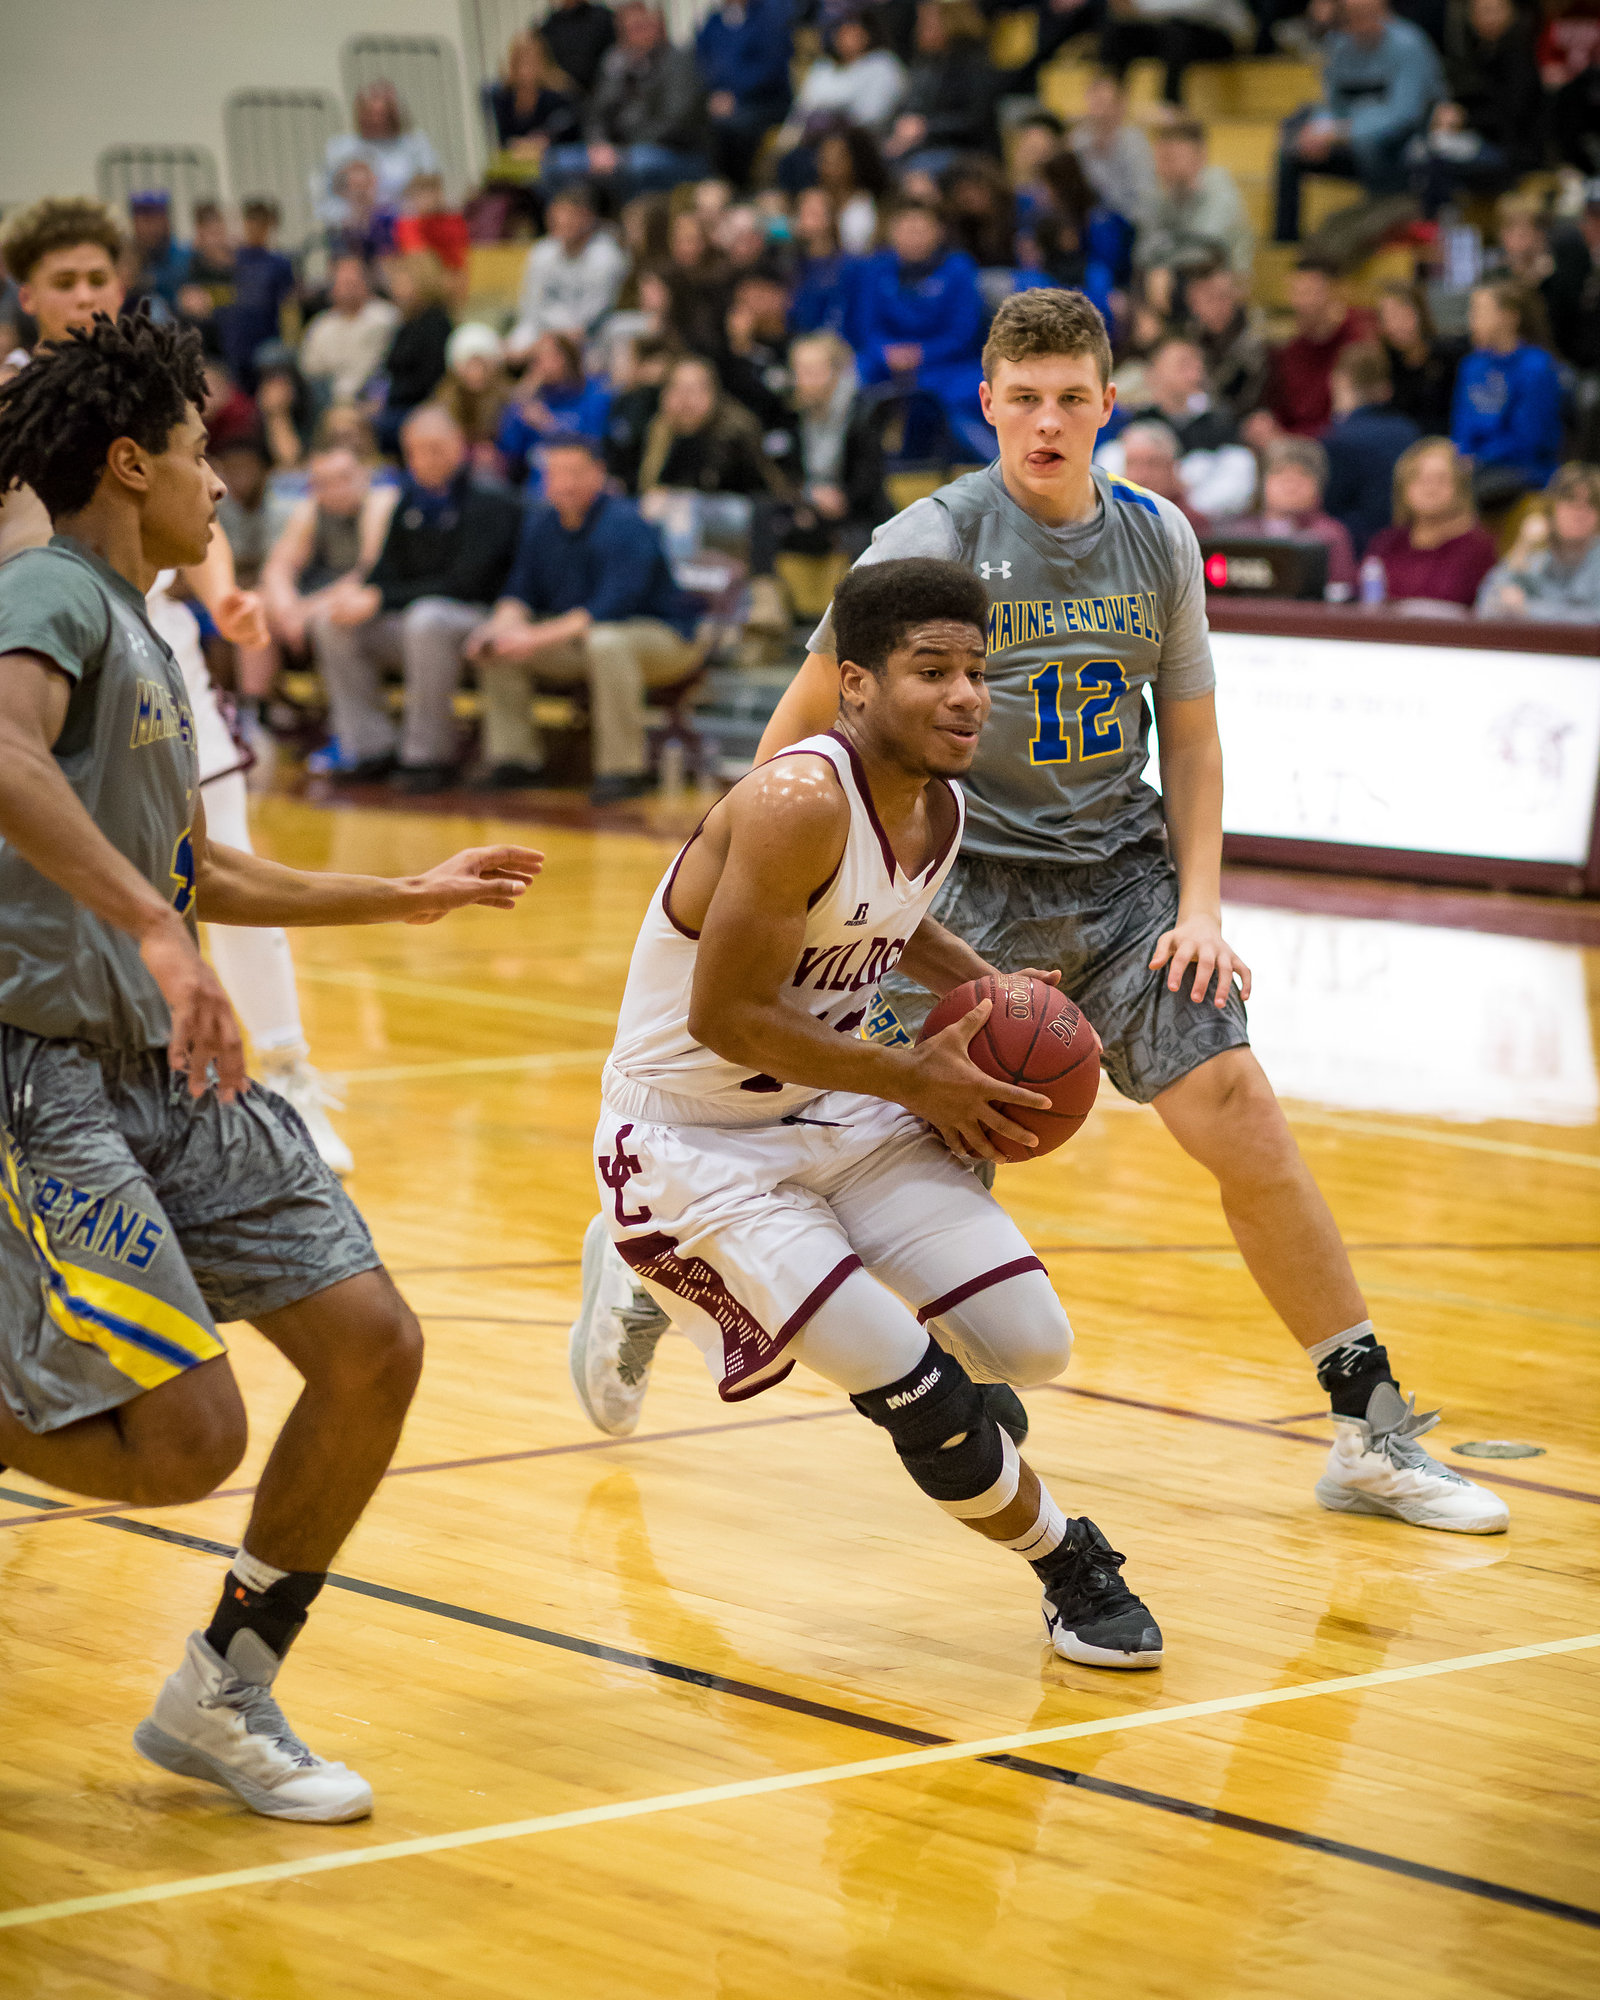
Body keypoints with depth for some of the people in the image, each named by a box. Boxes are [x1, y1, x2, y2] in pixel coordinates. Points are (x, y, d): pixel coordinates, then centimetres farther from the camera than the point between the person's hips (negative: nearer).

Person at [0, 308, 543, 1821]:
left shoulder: (144, 634, 20)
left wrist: (407, 898, 36)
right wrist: (159, 935, -40)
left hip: (169, 1067, 9)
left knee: (373, 1347, 0)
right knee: (184, 1439, -17)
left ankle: (222, 1697, 14)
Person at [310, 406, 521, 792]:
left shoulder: (491, 503, -11)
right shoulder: (409, 502, 11)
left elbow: (464, 583, -19)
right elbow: (390, 570, 15)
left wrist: (378, 600, -22)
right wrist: (356, 588, -11)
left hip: (478, 615, -7)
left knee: (426, 618, -39)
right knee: (329, 621, -11)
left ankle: (428, 756, -26)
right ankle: (374, 747, -8)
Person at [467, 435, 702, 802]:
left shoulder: (624, 523, -21)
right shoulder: (542, 520, 2)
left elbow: (612, 607, -30)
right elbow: (522, 591, 6)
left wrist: (539, 637, -36)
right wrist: (505, 622, -18)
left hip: (663, 638, -8)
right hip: (579, 639, 8)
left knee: (605, 641, -41)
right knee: (492, 639, -5)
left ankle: (624, 769, -31)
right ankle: (514, 760, -1)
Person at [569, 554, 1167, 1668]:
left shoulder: (942, 809, 1)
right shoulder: (800, 804, -26)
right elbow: (725, 1018, -27)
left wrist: (985, 985, 5)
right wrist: (913, 1081, -18)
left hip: (836, 1115, 8)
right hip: (694, 1142, -8)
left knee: (1032, 1346, -2)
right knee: (916, 1390, -21)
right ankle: (1072, 1567, 7)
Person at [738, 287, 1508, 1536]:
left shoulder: (1159, 539, 1)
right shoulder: (935, 540, -11)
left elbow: (1190, 733, 10)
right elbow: (806, 718, -5)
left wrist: (1200, 905, 0)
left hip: (1118, 867, 3)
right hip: (969, 867, -3)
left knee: (1237, 1111, -10)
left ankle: (1374, 1434, -3)